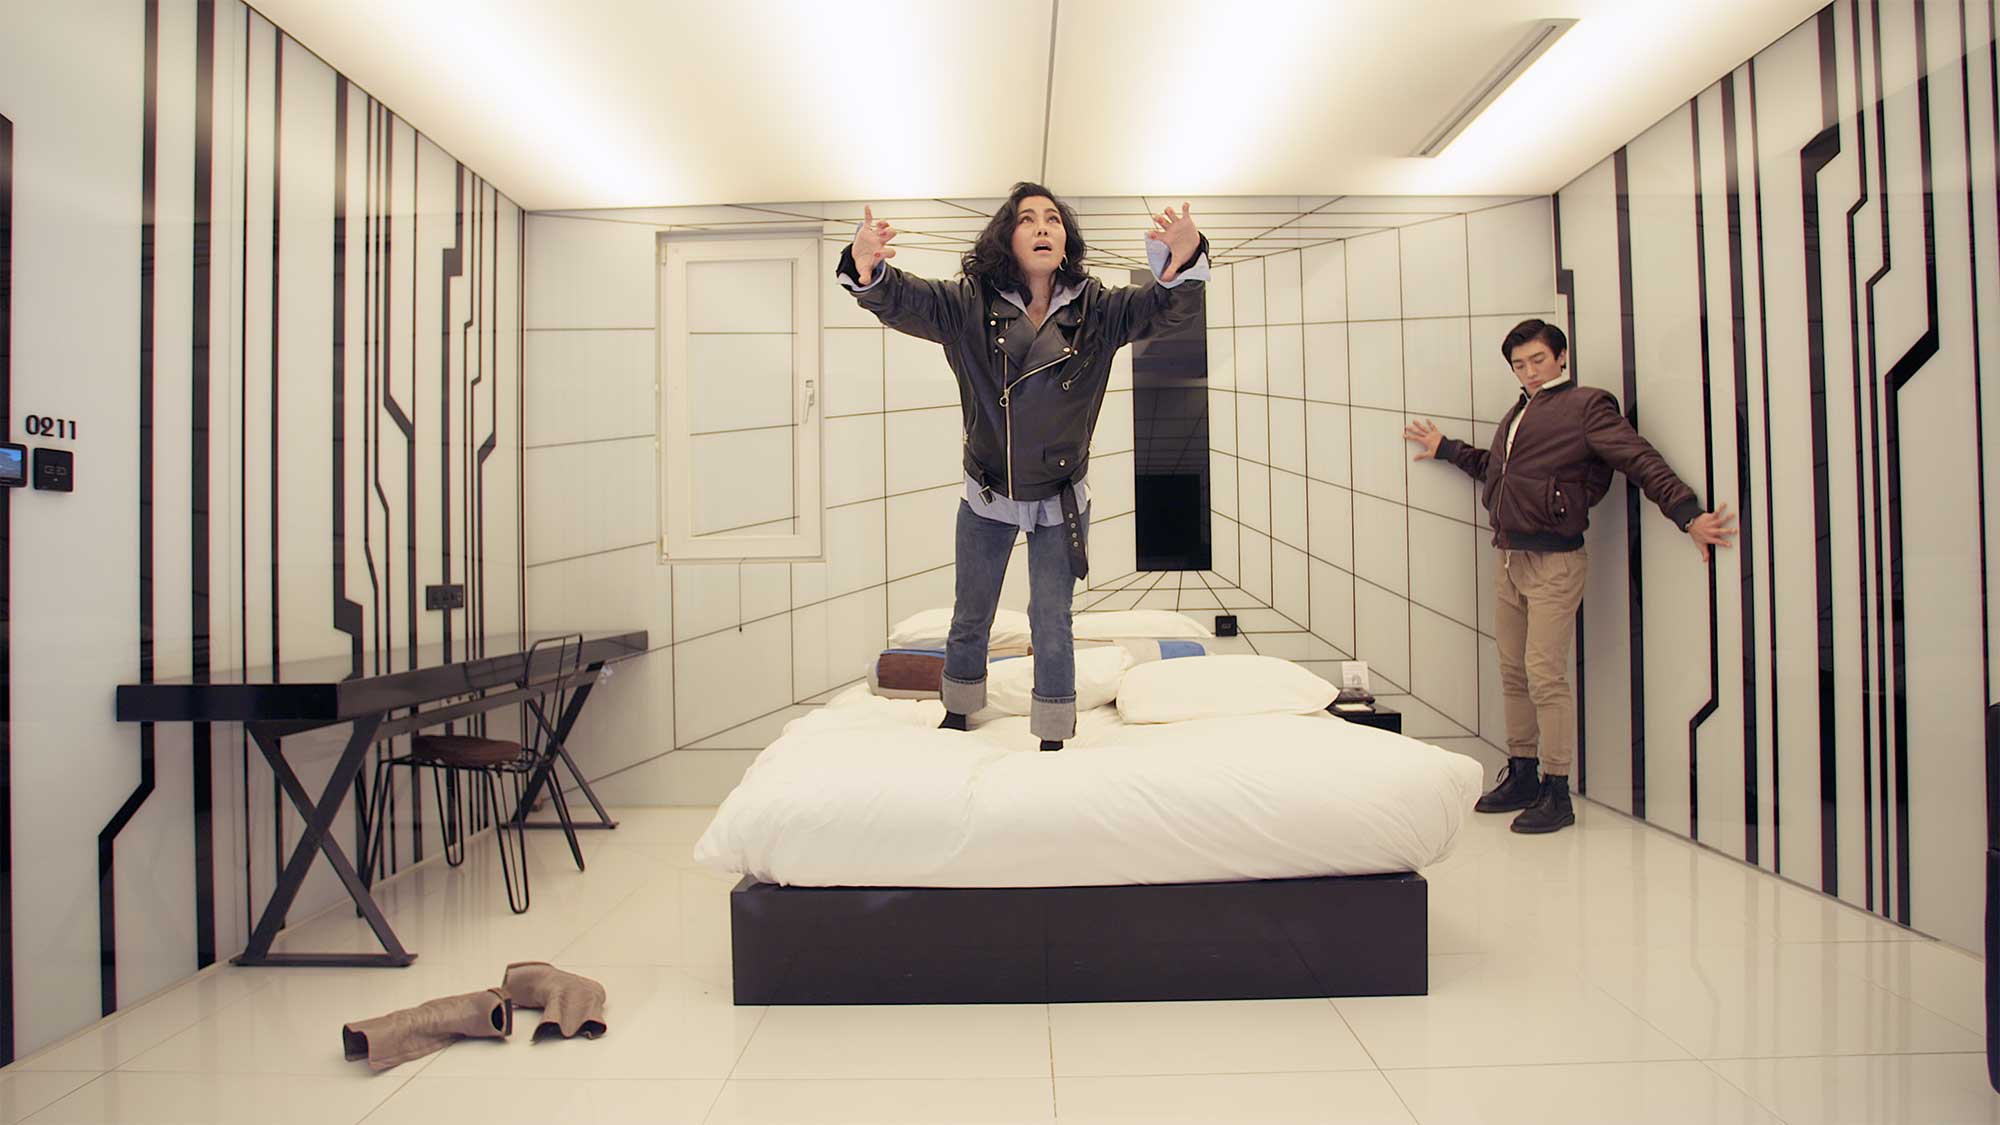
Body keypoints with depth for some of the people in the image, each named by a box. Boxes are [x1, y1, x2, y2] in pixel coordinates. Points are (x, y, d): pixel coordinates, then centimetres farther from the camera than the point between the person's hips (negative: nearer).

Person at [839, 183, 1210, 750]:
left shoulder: (1096, 310, -9)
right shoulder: (969, 305, -11)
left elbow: (1163, 305, -22)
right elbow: (903, 301, -24)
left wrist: (1184, 260, -46)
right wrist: (867, 267, -48)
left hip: (1059, 502, -1)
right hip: (986, 497, 1)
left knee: (1052, 624, 8)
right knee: (970, 619, 18)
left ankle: (1053, 741, 27)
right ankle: (957, 717, 42)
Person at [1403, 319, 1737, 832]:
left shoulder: (1585, 406, -2)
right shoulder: (1516, 415, 20)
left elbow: (1641, 460, -11)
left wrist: (1689, 515, -21)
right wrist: (1445, 448, 40)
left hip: (1553, 562, -7)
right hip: (1508, 560, 7)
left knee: (1546, 677, -8)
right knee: (1514, 675, 11)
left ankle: (1556, 793, 1)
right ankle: (1521, 776, 23)